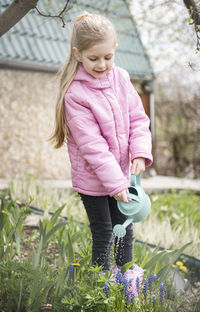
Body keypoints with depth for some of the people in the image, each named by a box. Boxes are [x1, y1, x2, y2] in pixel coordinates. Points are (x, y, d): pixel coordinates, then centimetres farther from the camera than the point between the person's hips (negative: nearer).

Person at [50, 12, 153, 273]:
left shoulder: (120, 78, -3)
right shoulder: (74, 94, -21)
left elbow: (138, 118, 1)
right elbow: (91, 144, -23)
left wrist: (140, 152, -15)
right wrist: (115, 182, -24)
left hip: (123, 171, 5)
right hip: (92, 179, -5)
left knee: (125, 229, 18)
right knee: (104, 233, 6)